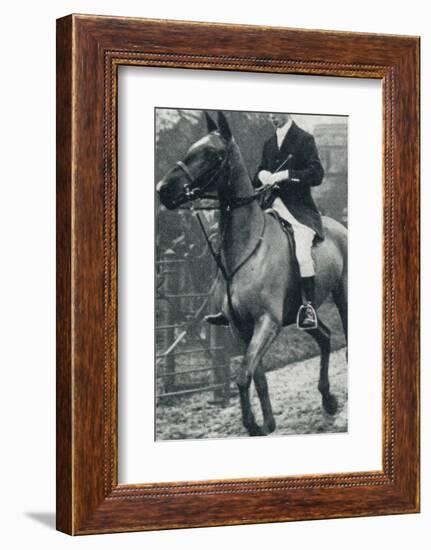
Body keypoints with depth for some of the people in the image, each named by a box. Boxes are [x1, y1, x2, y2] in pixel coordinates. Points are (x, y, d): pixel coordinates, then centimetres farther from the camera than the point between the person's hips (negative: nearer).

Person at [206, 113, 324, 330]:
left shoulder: (305, 139, -1)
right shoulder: (269, 144, 18)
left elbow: (317, 174, -10)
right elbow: (257, 180, 22)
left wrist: (285, 175, -19)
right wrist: (262, 175, -3)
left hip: (299, 209, -6)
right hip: (272, 208, 6)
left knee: (302, 254, -29)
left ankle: (309, 307, -17)